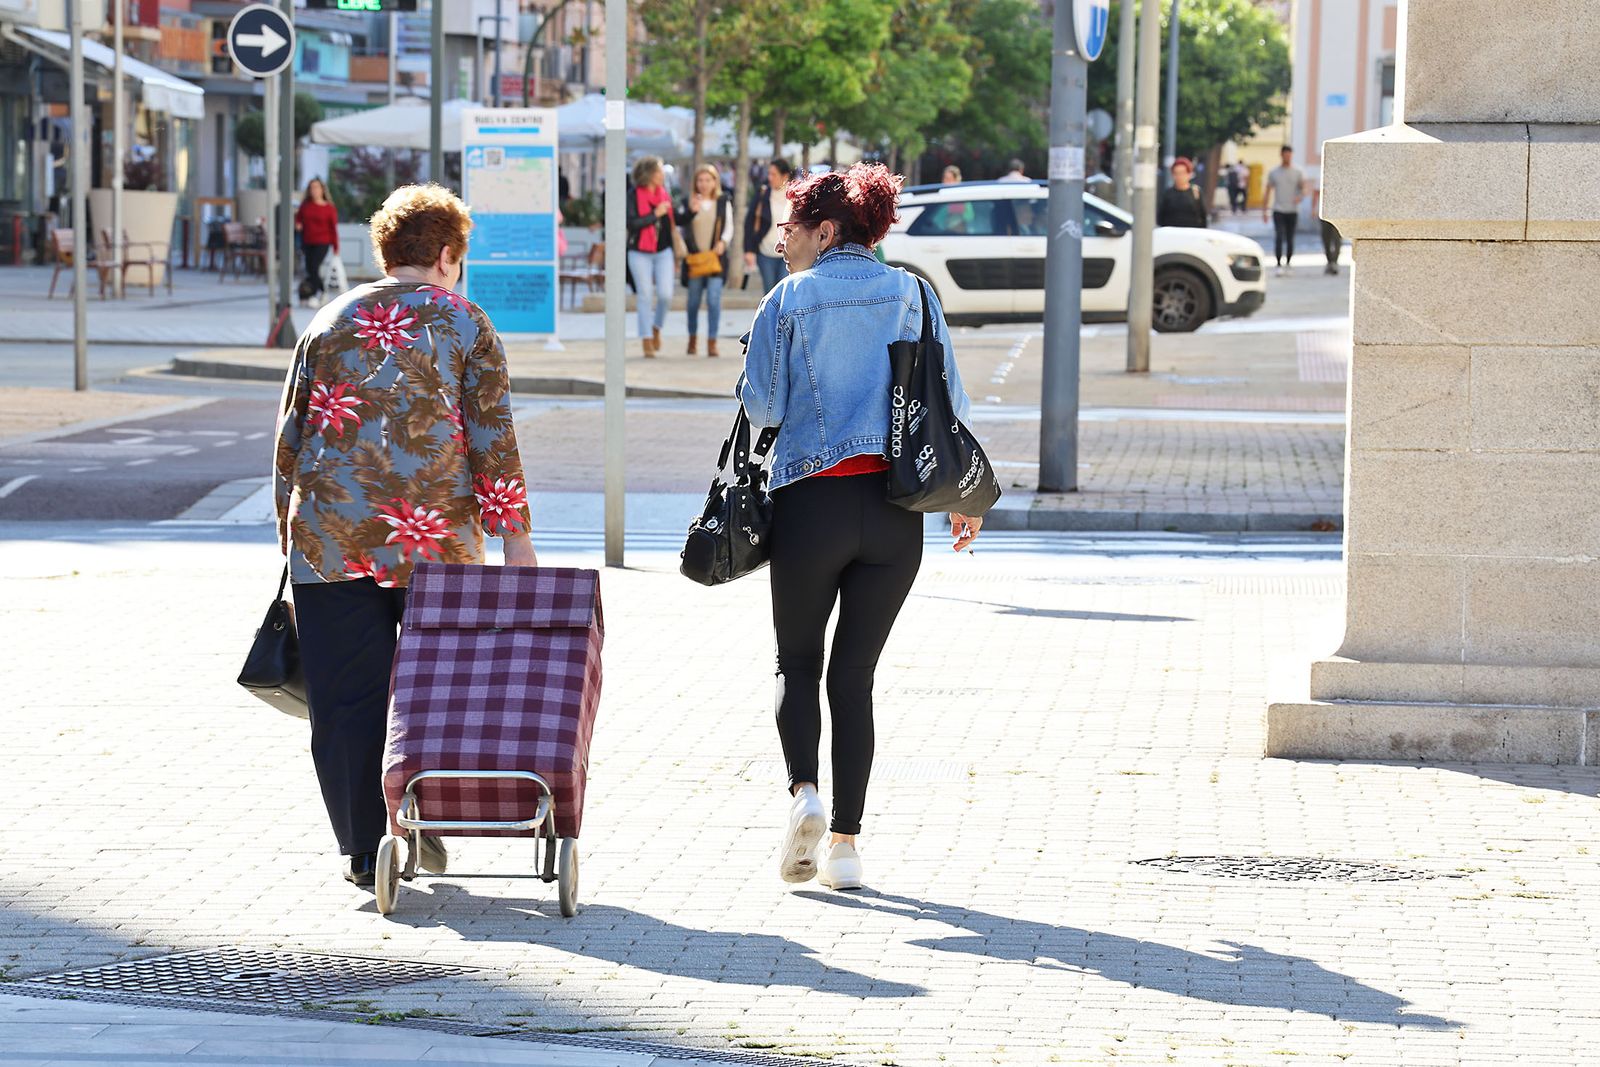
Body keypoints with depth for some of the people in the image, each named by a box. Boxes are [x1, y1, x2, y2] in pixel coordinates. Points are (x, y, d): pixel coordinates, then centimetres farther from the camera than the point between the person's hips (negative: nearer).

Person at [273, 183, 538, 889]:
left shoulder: (330, 321, 13)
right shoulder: (462, 322, 6)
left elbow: (290, 434, 13)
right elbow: (492, 435, -1)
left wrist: (289, 529, 20)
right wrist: (513, 533, 1)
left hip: (330, 533, 2)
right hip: (434, 530, -1)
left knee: (346, 697, 4)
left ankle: (365, 851, 3)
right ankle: (423, 822, 8)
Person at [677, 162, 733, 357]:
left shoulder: (724, 202, 6)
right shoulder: (689, 203, 5)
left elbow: (729, 226, 9)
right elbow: (679, 227, 4)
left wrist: (723, 242, -7)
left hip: (716, 256, -1)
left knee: (714, 300, -11)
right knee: (693, 301, 8)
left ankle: (712, 342, -10)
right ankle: (693, 337, 27)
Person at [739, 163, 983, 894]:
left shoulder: (788, 302, 0)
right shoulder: (911, 295, 8)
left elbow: (762, 407, -4)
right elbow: (949, 400, 6)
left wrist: (748, 377, 18)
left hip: (811, 502, -2)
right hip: (895, 506, 2)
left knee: (798, 662, 13)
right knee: (854, 672, 8)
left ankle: (803, 789, -13)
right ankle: (846, 842, 3)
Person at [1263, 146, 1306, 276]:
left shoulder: (1297, 172, 4)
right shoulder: (1274, 172, 5)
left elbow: (1303, 188, 2)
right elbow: (1268, 191, 9)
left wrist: (1299, 196, -21)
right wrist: (1264, 210, 6)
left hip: (1292, 210, 1)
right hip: (1278, 210, -1)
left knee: (1290, 239, 7)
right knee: (1279, 237, -13)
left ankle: (1288, 264, 19)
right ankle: (1279, 265, -13)